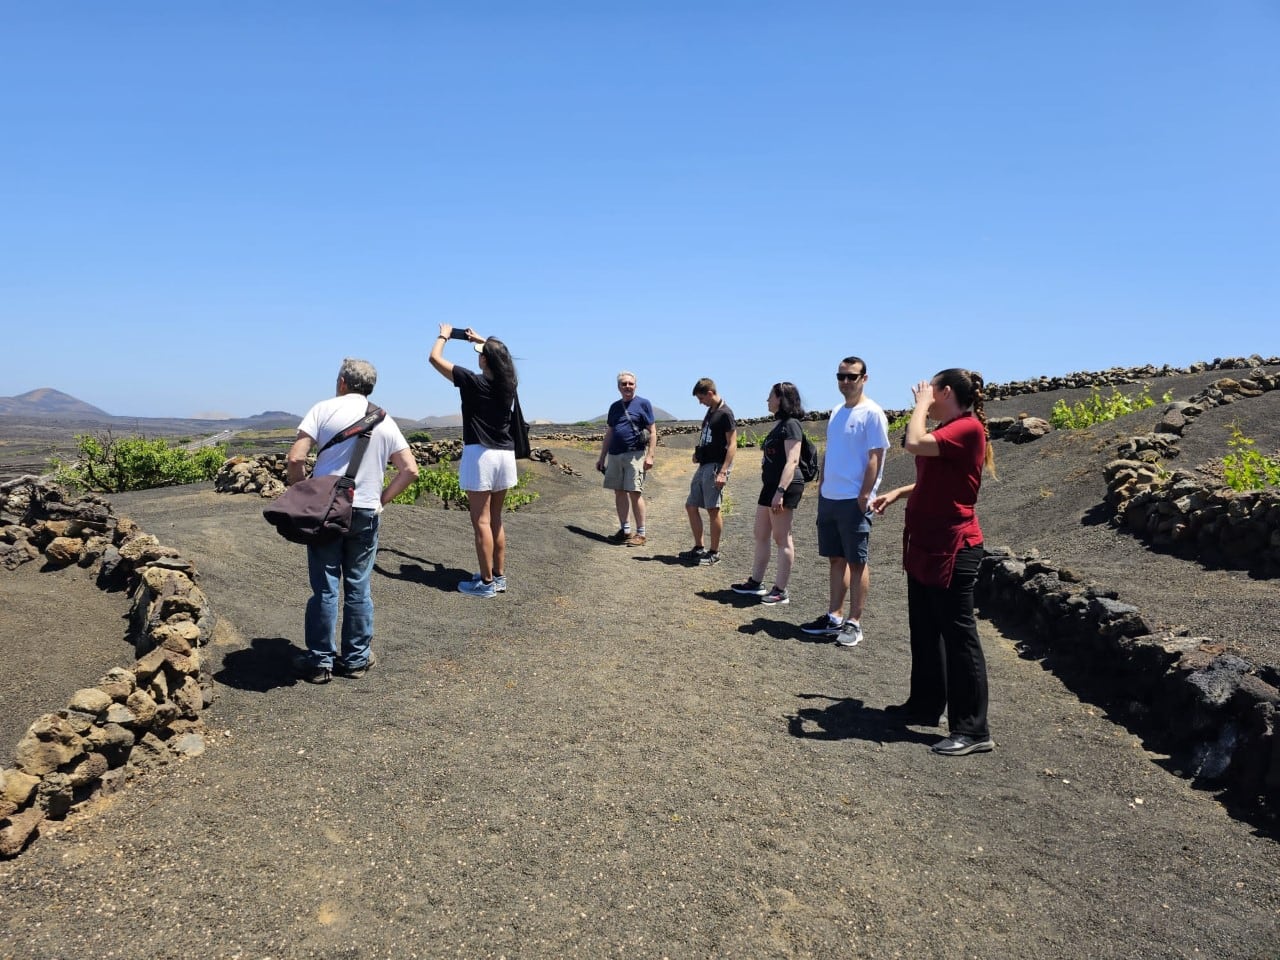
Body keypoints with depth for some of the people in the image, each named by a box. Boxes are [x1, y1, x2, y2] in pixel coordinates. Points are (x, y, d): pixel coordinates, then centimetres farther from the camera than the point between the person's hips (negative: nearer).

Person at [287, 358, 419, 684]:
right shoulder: (384, 421, 8)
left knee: (325, 589, 4)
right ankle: (356, 659, 19)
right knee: (358, 589, 11)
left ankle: (319, 661, 12)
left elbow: (295, 459, -10)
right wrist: (382, 499, 9)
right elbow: (410, 469, 3)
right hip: (366, 513, 2)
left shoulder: (325, 409, -2)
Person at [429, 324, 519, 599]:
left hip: (481, 454, -6)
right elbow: (501, 356, 31)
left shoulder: (473, 381, -11)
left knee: (481, 521, -2)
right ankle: (499, 576, 20)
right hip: (506, 454, 7)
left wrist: (444, 335, 14)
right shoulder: (508, 383, 5)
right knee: (496, 519, 15)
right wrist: (481, 340, 34)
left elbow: (435, 358, -3)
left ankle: (487, 583, 1)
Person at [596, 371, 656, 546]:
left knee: (635, 493, -7)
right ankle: (625, 530, 18)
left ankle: (640, 533, 0)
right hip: (614, 455, 6)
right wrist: (601, 458, 17)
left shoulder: (643, 404, 0)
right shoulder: (614, 406, 15)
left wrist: (650, 455, -11)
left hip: (634, 454, -6)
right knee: (619, 492, 8)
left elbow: (652, 432, -2)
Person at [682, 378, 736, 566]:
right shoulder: (710, 411, 15)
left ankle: (714, 553, 6)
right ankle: (699, 548, 22)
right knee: (691, 506, 12)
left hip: (716, 466, -10)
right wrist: (698, 452, 9)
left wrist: (723, 472, -23)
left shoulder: (725, 413, -12)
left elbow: (732, 444, -16)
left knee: (713, 509, -5)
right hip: (704, 465, 10)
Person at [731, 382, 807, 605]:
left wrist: (780, 491, -26)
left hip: (784, 487, -10)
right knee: (761, 536, 15)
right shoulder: (780, 424, 16)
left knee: (782, 539, -3)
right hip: (770, 485, 10)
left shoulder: (791, 425, -13)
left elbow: (792, 461, -21)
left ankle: (780, 591, 4)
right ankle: (755, 583, 25)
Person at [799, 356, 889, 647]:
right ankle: (834, 618, 22)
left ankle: (854, 623, 8)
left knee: (857, 562, 1)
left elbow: (875, 458, -13)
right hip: (829, 498, 8)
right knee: (836, 559, 13)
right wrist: (822, 487, 12)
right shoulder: (836, 412, 14)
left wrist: (864, 496, -16)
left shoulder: (872, 413, -9)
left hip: (854, 501, -8)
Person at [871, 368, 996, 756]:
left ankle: (973, 730, 3)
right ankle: (925, 704, 31)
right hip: (926, 545, 11)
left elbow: (915, 443, -30)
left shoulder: (968, 428, -16)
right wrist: (898, 492, 14)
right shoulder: (947, 430, 15)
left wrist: (921, 402, -15)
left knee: (958, 636, -5)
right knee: (925, 630, 18)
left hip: (952, 549, -11)